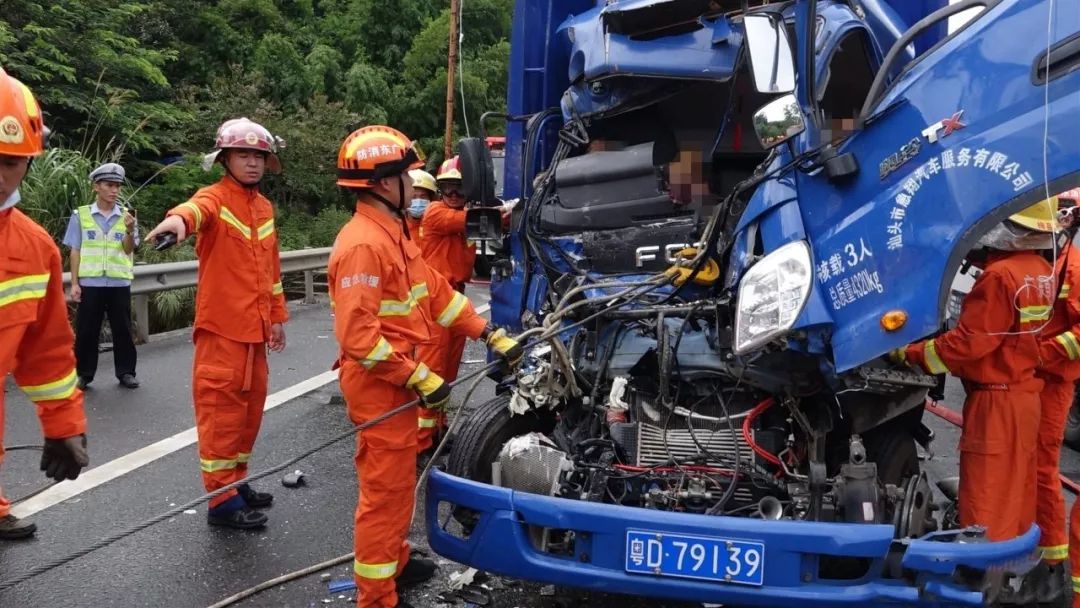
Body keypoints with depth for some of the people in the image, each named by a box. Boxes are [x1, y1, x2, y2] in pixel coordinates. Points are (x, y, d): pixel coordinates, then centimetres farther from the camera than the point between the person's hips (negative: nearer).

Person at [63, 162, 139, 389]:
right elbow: (75, 251, 3)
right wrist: (74, 283, -1)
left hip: (119, 283, 1)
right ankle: (84, 374, 16)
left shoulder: (126, 216, 4)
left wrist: (130, 230, -24)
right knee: (86, 330, 5)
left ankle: (126, 372, 16)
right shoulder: (81, 215, 2)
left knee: (123, 329, 6)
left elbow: (128, 249, -4)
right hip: (90, 283, -1)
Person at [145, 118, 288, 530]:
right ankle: (222, 500, 5)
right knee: (221, 407, -3)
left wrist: (277, 315, 20)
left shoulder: (265, 207, 14)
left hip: (254, 327, 8)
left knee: (250, 404, 15)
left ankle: (236, 482, 29)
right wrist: (179, 218, -56)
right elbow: (198, 208, -34)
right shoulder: (215, 197, -8)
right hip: (221, 326, -7)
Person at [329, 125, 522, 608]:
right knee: (385, 490, 1)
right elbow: (357, 335, -27)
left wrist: (492, 336, 10)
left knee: (397, 482, 23)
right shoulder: (362, 245, -22)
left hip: (396, 380, 10)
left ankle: (394, 562, 41)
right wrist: (419, 377, -23)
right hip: (378, 384, -10)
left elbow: (436, 292, 14)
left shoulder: (393, 233, 11)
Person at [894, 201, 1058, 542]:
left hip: (996, 402, -9)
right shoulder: (1041, 272, 5)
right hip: (1024, 395, 9)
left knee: (986, 508, -3)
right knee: (1015, 498, 17)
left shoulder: (1001, 276, -21)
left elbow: (967, 344, -21)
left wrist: (909, 354, -9)